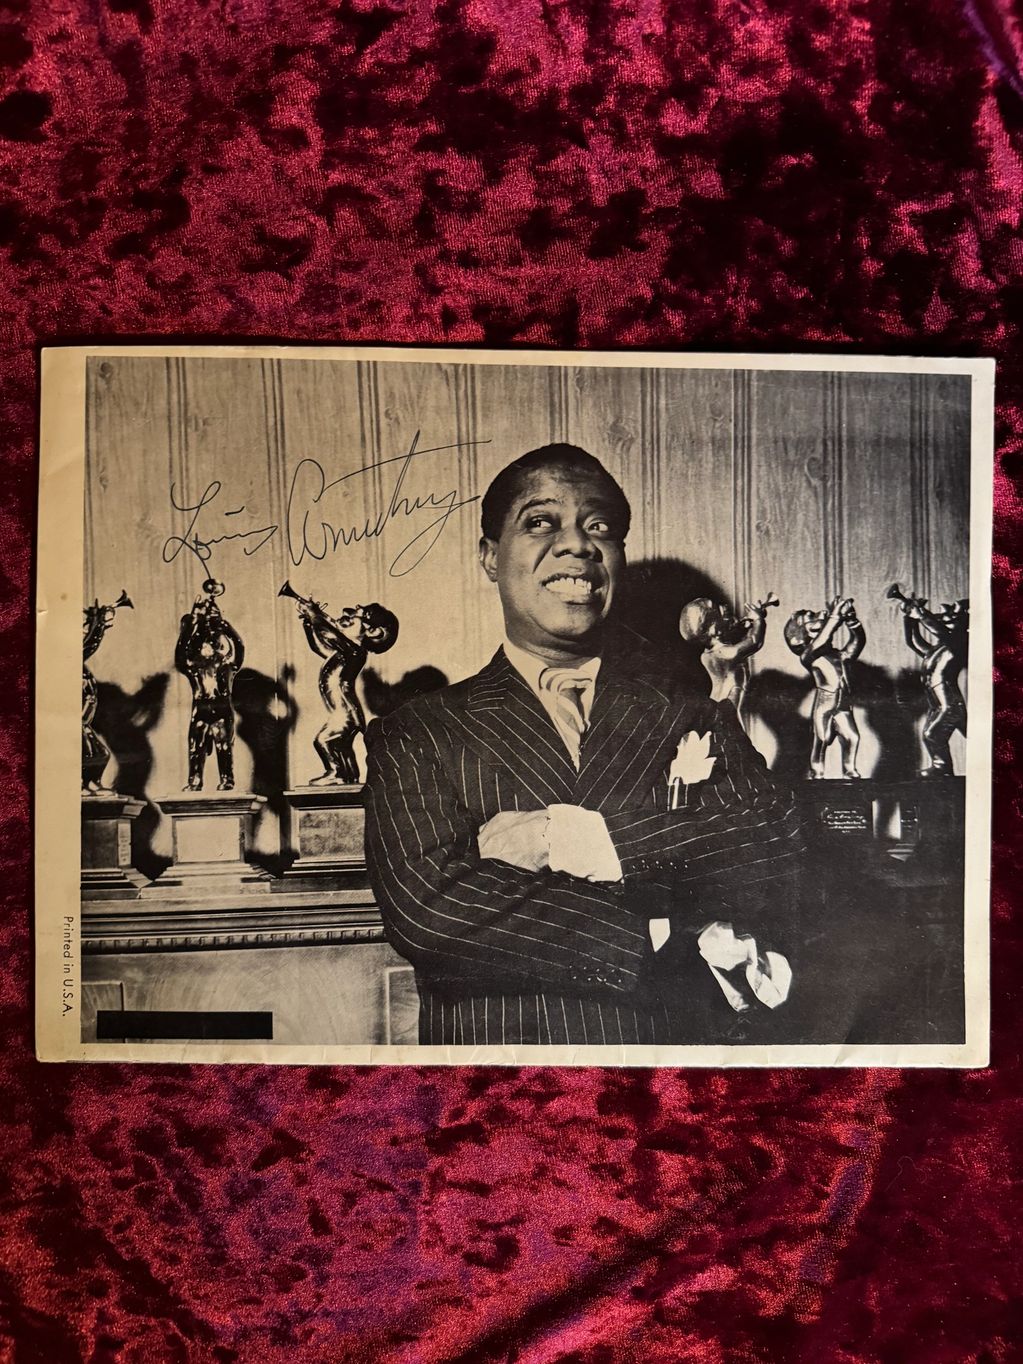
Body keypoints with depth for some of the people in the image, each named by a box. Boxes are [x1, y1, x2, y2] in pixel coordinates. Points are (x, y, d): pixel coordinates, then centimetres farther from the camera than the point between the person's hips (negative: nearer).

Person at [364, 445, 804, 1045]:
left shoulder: (694, 721, 7)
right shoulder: (418, 736, 1)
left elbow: (774, 846, -6)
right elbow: (423, 907, -12)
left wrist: (574, 838, -15)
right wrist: (657, 939, -12)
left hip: (679, 1051, 1)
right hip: (494, 1047, -1)